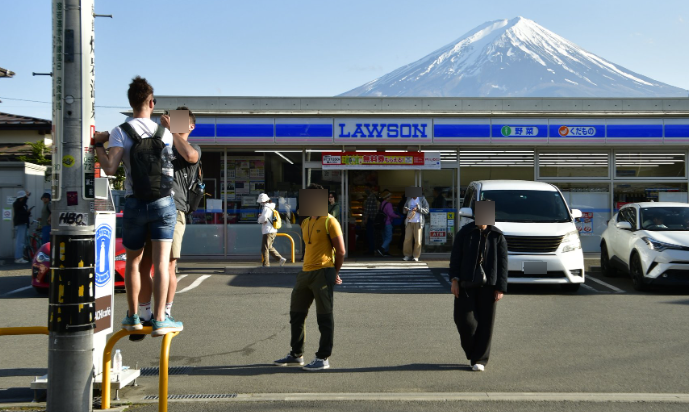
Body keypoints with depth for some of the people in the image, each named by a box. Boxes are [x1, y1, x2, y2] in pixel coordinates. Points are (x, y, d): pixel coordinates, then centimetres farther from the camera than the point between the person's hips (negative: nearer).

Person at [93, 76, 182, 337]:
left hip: (135, 203, 0)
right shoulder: (165, 133, 4)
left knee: (133, 261, 15)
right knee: (161, 262, -1)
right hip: (164, 202, 1)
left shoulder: (120, 132, -4)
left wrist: (98, 145, 2)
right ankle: (160, 320, -5)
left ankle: (133, 316, 24)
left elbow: (110, 168, -15)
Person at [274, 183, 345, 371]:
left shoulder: (329, 222, -8)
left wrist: (334, 274, 0)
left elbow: (341, 251, -8)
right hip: (305, 272, 9)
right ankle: (296, 354, 25)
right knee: (296, 314, 13)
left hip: (323, 273, -9)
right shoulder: (305, 223, 15)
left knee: (324, 317, -2)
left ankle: (323, 358, 5)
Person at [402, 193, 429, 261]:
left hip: (418, 222, -3)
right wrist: (406, 209, -3)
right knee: (407, 239, -3)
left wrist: (418, 209, -17)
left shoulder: (422, 199, 1)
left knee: (418, 240, -3)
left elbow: (426, 210, -3)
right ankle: (408, 255, 5)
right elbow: (404, 210, 21)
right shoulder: (409, 199, 13)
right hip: (409, 222, 3)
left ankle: (416, 256, 5)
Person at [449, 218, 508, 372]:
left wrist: (500, 288, -3)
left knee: (485, 323, 2)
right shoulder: (464, 232, 1)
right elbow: (455, 257, 3)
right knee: (464, 319, -5)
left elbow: (502, 263, 2)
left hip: (488, 285, 0)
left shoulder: (497, 236, 1)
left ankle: (479, 359, 14)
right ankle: (471, 352, 22)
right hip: (466, 283, 0)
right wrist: (455, 279, -6)